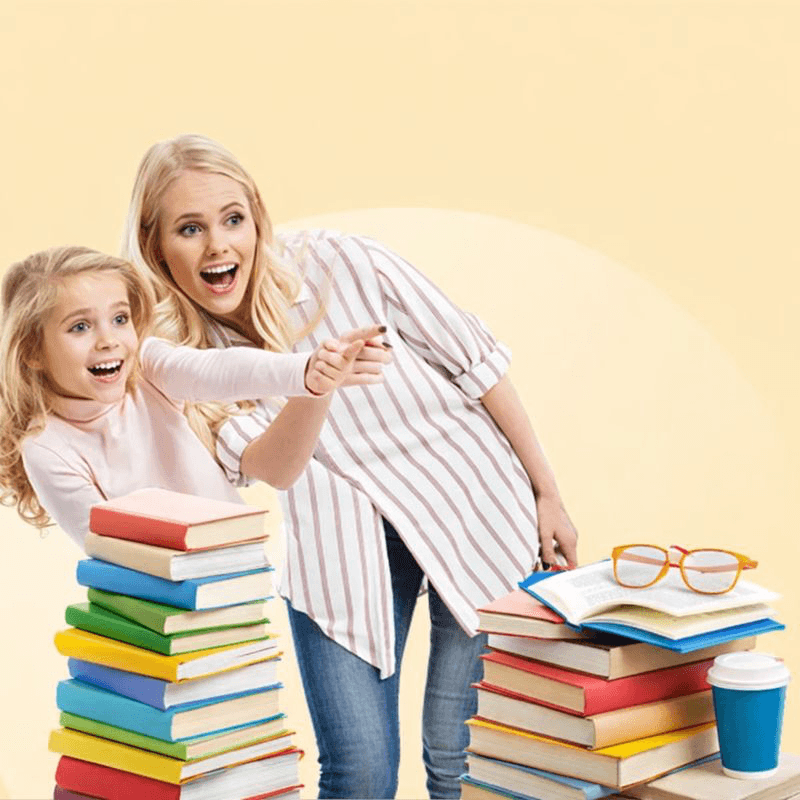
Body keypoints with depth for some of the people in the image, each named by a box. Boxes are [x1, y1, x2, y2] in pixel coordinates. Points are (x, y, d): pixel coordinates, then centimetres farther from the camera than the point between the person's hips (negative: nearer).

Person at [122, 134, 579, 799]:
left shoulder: (339, 262, -14)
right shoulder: (178, 352, -7)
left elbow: (476, 360, -5)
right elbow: (262, 466, -19)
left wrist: (547, 494, 0)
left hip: (470, 504, -1)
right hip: (341, 542, 2)